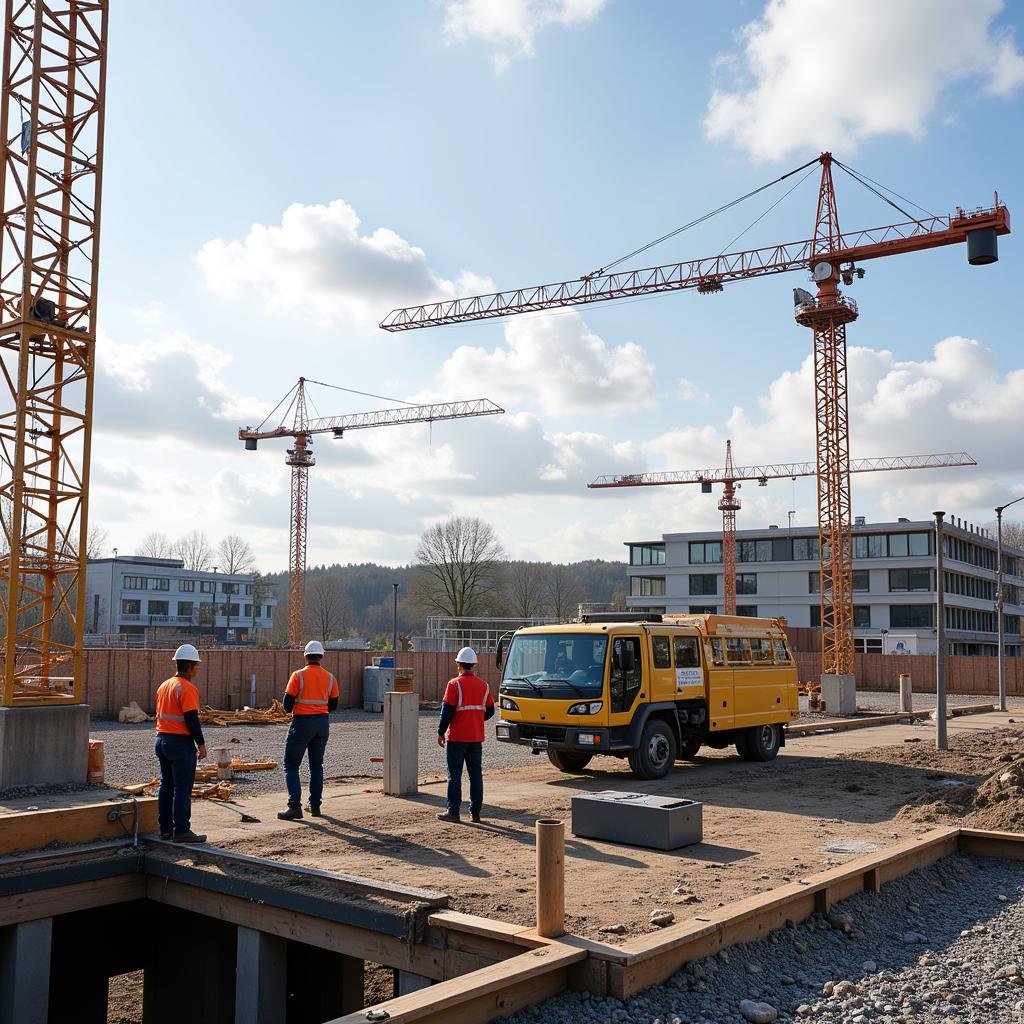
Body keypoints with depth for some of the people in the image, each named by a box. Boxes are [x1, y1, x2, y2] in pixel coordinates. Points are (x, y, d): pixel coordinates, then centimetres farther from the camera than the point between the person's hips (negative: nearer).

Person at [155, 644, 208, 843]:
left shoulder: (164, 685, 13)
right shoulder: (187, 688, -15)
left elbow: (160, 715, 17)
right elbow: (192, 719, -19)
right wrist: (201, 744, -13)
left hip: (162, 740, 9)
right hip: (181, 743, -9)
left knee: (166, 786, 14)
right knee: (183, 789, -5)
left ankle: (165, 828, 20)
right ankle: (181, 831, -4)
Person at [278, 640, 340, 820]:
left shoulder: (298, 675, -10)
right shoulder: (330, 678, 2)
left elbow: (287, 703, -10)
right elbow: (333, 704, 7)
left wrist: (290, 710, 13)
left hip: (302, 722, -5)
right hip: (323, 722, 5)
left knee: (291, 765, 2)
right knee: (317, 765, 15)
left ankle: (295, 806, -8)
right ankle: (315, 805, 18)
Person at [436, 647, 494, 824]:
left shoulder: (454, 684, -11)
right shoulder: (484, 686, 6)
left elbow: (447, 711, -14)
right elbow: (489, 711, 11)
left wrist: (441, 732, -6)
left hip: (457, 738, -5)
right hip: (476, 738, 5)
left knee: (455, 776, 2)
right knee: (476, 775, 9)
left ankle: (453, 811, 4)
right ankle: (476, 811, 11)